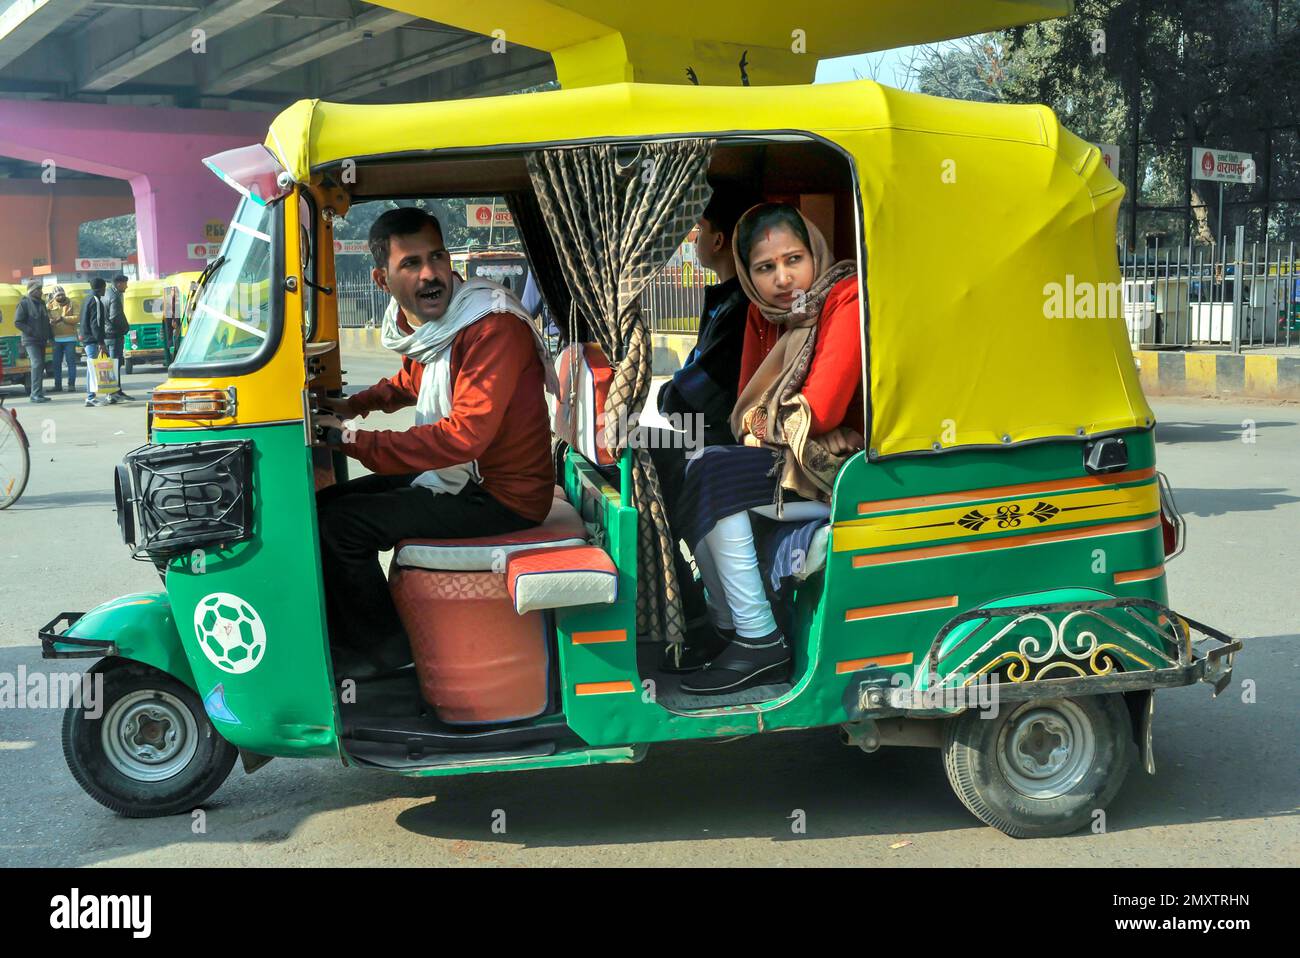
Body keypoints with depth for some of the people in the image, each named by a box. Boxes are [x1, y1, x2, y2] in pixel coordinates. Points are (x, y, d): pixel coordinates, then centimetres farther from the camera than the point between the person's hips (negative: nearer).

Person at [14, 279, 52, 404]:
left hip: (41, 340, 8)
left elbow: (46, 322, 25)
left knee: (40, 366, 8)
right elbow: (18, 322, -11)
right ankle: (36, 394, -19)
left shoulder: (41, 303, 16)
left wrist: (50, 335, 15)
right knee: (37, 364, -17)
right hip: (31, 341, -8)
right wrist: (32, 332, -18)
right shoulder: (24, 303, -7)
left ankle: (38, 393, 13)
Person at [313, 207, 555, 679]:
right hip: (452, 476, 9)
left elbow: (464, 435, -31)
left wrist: (352, 440, -27)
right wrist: (352, 405, 10)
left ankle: (379, 649, 6)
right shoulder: (423, 327, 4)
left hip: (500, 497, -9)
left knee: (337, 525, -15)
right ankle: (349, 628, 27)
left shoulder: (493, 327, -23)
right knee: (327, 503, 14)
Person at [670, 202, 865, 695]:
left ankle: (760, 643, -15)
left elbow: (820, 410, -22)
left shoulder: (847, 300, -16)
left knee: (713, 476, -19)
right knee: (694, 466, -2)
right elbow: (749, 400, 16)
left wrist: (766, 424, -3)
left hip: (854, 470, -9)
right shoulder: (765, 312, 9)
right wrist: (756, 431, -6)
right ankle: (727, 626, 4)